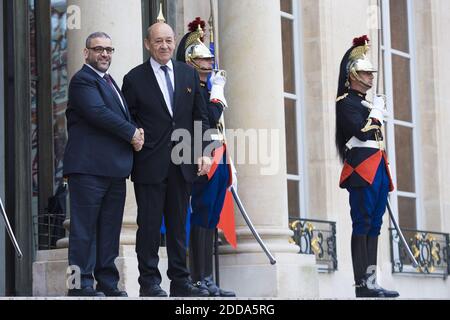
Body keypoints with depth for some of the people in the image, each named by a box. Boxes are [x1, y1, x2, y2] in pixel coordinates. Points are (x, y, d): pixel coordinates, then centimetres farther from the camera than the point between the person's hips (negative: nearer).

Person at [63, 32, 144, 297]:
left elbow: (122, 116, 24)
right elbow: (98, 113, -18)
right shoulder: (83, 80, -5)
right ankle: (82, 283, -3)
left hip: (115, 168, 9)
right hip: (89, 166, -9)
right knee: (85, 226, -6)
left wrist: (135, 132, 2)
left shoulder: (110, 81, 24)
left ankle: (108, 282, 13)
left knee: (110, 227, 9)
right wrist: (132, 133, -12)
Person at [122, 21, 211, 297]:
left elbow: (201, 117, 11)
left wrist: (203, 152, 4)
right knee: (149, 225, 0)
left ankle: (180, 281, 14)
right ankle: (150, 282, 6)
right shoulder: (135, 78, -1)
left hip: (183, 163, 4)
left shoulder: (189, 74, 10)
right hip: (150, 164, -3)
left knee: (179, 225, 9)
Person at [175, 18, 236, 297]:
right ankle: (201, 280, -7)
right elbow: (210, 119, -22)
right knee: (202, 220, -8)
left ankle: (206, 280, 10)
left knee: (209, 221, 8)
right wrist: (218, 91, -9)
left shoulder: (206, 90, 21)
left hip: (218, 163, 9)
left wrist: (228, 168, 21)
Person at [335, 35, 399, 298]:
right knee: (363, 225, -11)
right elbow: (361, 132, -18)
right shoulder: (346, 102, -5)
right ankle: (362, 284, -12)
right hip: (362, 169, -9)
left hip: (378, 171, 9)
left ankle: (371, 281, 6)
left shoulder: (367, 103, 23)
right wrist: (376, 112, -6)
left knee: (374, 226, 6)